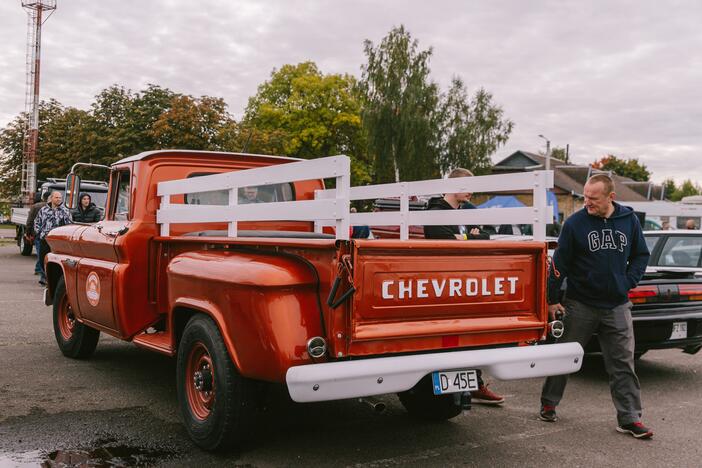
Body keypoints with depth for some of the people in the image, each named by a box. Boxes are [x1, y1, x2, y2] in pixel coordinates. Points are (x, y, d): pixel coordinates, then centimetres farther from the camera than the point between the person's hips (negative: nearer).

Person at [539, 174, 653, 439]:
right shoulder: (575, 223, -7)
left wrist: (628, 283, 0)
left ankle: (629, 419, 11)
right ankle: (548, 404, 26)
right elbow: (559, 263, -3)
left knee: (623, 363, 3)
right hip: (580, 305, -2)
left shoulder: (629, 221, 2)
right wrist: (552, 299, -3)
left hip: (617, 307, 2)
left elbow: (641, 256, 14)